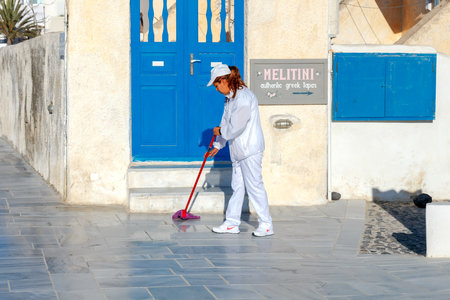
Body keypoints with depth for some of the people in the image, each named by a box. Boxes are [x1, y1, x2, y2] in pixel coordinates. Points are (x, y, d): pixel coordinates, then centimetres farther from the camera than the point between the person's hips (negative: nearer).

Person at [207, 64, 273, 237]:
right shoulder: (230, 98, 15)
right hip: (238, 151, 10)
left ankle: (266, 224, -2)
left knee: (254, 186, -7)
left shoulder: (243, 96, -17)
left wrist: (220, 131, -4)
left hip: (250, 149, -10)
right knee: (237, 186, 11)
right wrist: (218, 145, 26)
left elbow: (237, 126, -21)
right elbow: (227, 124, 24)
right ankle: (232, 223, 15)